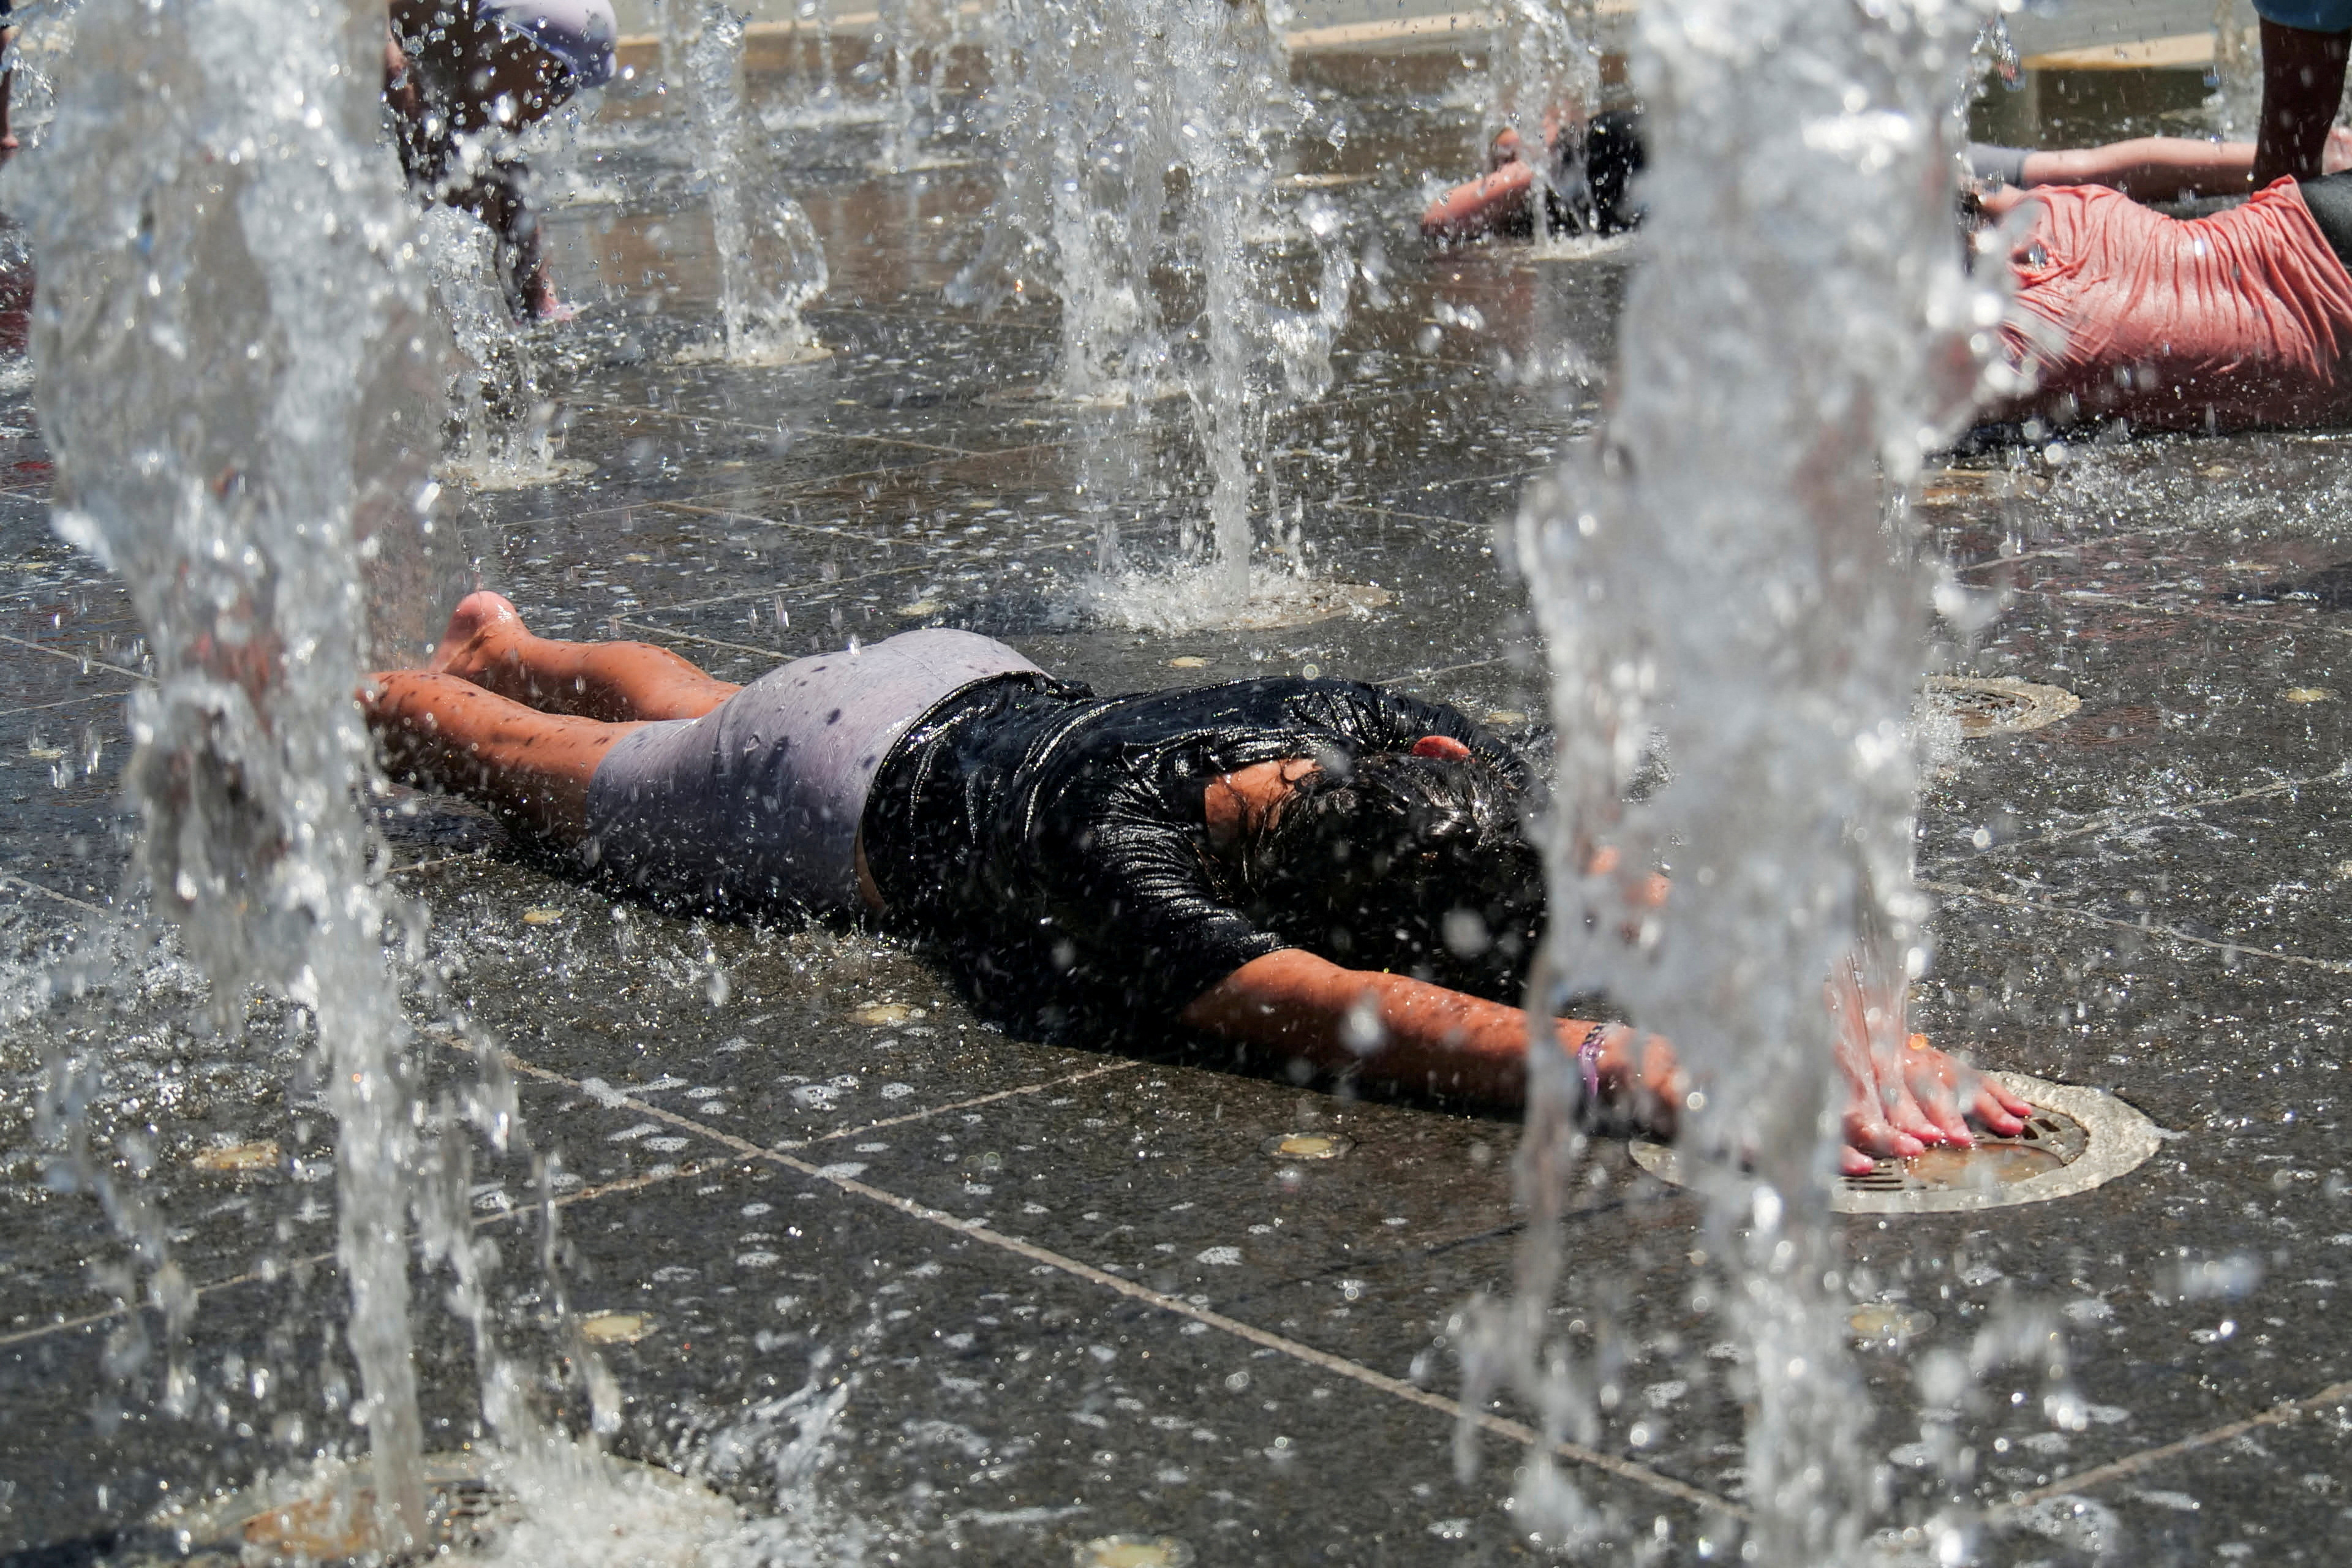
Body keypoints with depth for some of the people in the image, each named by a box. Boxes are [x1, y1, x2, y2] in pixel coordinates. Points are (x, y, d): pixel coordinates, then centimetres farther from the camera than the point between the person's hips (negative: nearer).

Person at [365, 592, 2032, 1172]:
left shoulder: (1407, 744, -37)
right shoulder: (1115, 855, -50)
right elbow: (1343, 1015, -65)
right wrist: (1659, 1077, -77)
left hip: (993, 694, 5)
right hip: (851, 784, -5)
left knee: (688, 705, 36)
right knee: (547, 764, 25)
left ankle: (502, 641, 65)